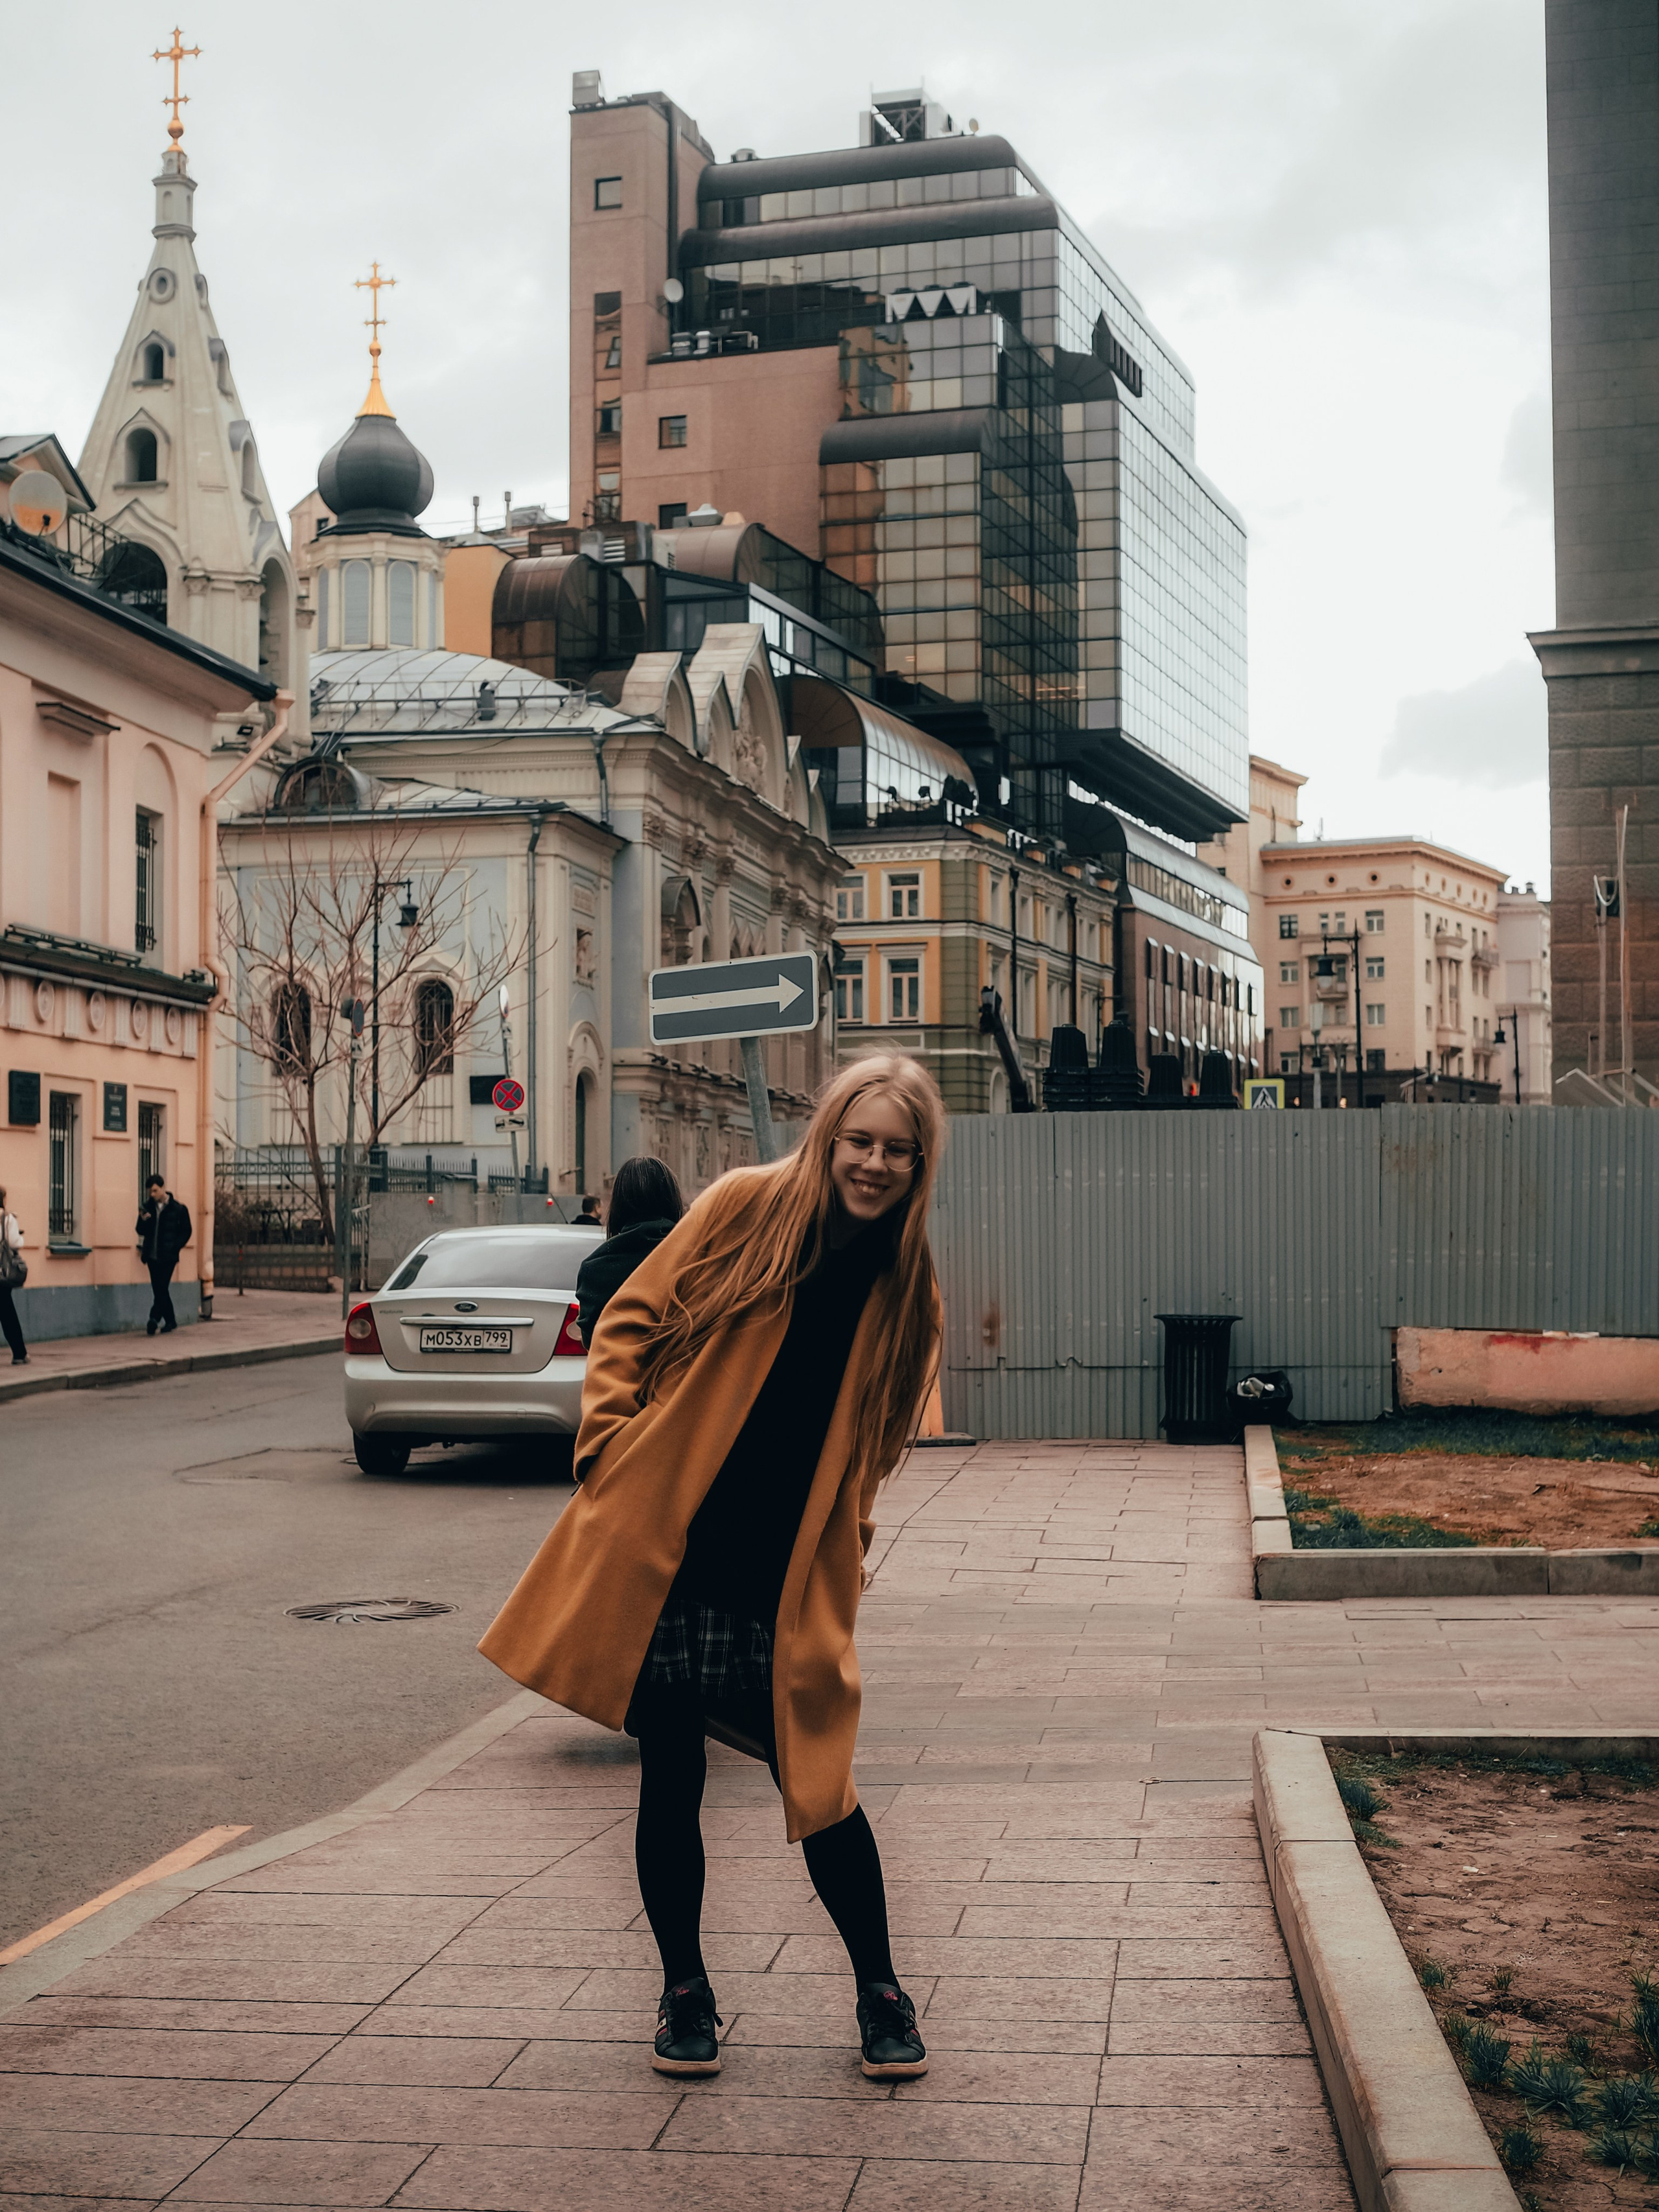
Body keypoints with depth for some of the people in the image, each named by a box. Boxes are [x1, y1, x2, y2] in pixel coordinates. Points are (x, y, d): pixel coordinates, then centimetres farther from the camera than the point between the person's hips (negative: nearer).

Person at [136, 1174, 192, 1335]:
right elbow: (141, 1231, 10)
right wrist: (143, 1221, -11)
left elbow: (186, 1231, 0)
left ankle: (154, 1319, -19)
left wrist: (175, 1248, -11)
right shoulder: (148, 1207, 8)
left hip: (168, 1256, -5)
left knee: (161, 1287, -13)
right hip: (152, 1255, 5)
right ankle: (170, 1321, 19)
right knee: (159, 1289, 8)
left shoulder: (178, 1208, -4)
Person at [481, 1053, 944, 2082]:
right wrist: (611, 1448, -5)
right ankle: (685, 1991, 26)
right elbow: (632, 1320, 2)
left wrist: (849, 1542, 5)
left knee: (819, 1784, 1)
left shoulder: (907, 1290, 3)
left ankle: (881, 1992, 22)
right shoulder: (746, 1208, -3)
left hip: (787, 1584, 1)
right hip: (665, 1554, -1)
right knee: (671, 1781, 7)